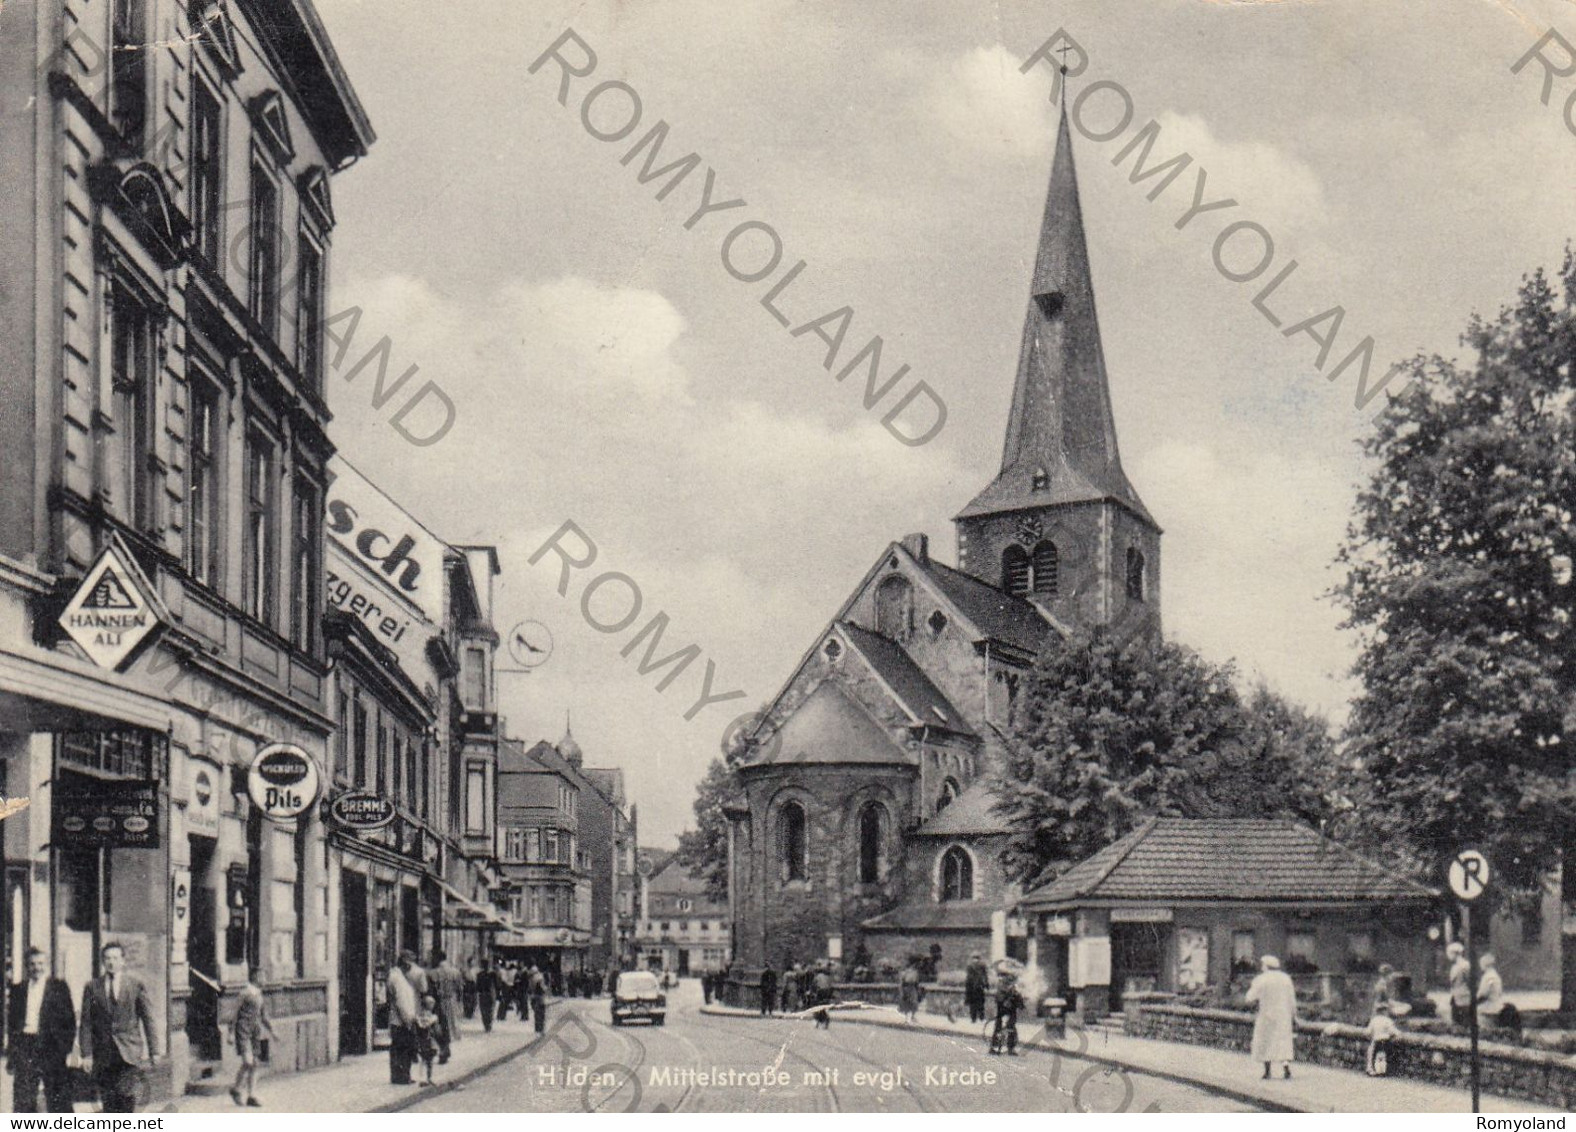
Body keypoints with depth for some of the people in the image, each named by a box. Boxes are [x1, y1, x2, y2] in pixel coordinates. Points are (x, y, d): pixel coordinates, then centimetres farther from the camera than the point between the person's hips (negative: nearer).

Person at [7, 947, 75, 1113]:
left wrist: (66, 1047, -8)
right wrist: (11, 1054, 8)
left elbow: (69, 1019, 1)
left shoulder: (59, 987, 3)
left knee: (58, 1099, 0)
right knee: (22, 1101, 4)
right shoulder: (18, 990, 12)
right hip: (24, 1047, 3)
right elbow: (11, 1022, 13)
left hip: (51, 1047, -3)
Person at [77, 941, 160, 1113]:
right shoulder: (92, 987, 8)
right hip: (103, 1056, 2)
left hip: (130, 1054, -2)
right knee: (108, 1103, 1)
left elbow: (149, 1019, 5)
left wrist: (154, 1052, -1)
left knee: (127, 1095, -14)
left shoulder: (137, 985, 5)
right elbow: (86, 1023, 7)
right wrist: (86, 1054, -1)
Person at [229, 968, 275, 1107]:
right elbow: (234, 1012, -8)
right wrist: (231, 1033, -10)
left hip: (255, 1031, 7)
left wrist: (271, 1032, 13)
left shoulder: (259, 994, 13)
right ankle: (236, 1089, 8)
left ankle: (251, 1096, 8)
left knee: (254, 1064, 4)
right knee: (247, 1063, -14)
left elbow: (264, 1017, 20)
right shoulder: (245, 993, -9)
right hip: (243, 1030, -7)